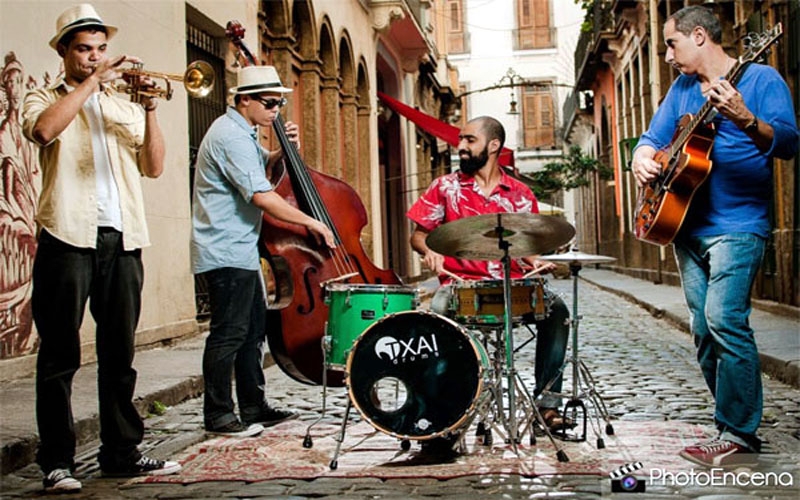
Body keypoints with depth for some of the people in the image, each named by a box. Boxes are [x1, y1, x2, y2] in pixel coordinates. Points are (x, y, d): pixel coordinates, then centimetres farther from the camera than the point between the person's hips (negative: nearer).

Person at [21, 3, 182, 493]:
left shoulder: (125, 106, 20)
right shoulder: (45, 100, 11)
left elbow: (154, 167, 8)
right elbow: (43, 130, -15)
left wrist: (150, 109, -4)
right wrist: (94, 82, -11)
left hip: (122, 239, 4)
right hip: (68, 237, -3)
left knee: (119, 352, 9)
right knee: (60, 355, -2)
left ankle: (122, 451, 17)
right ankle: (58, 461, 4)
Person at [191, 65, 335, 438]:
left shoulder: (241, 132, 15)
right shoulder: (230, 136, -18)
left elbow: (261, 166, 31)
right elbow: (262, 196, -25)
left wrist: (284, 150, 9)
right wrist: (311, 222, -19)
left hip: (240, 250, 11)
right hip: (226, 252, -11)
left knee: (253, 329, 14)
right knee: (229, 334, -6)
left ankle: (255, 407, 22)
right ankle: (217, 415, 1)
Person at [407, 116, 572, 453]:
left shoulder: (520, 195, 12)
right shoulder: (445, 187, 9)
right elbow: (418, 234, 10)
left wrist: (536, 262, -6)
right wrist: (429, 251, -12)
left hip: (510, 284, 2)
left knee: (556, 309, -24)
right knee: (438, 313, -35)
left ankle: (547, 404, -18)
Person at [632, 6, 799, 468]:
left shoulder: (760, 78, -5)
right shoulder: (683, 87, 16)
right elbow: (655, 135, 19)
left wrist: (745, 120, -34)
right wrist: (643, 158, -4)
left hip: (738, 225, -7)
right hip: (689, 225, 7)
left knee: (724, 319, -19)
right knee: (704, 330, 7)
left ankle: (740, 436, -11)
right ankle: (732, 429, 16)